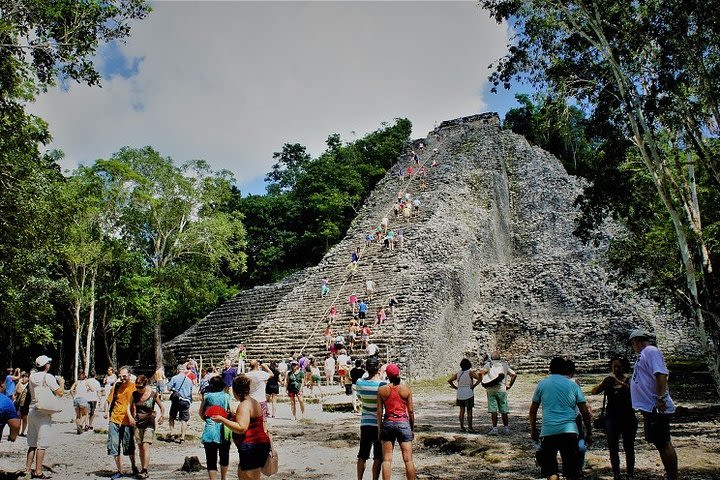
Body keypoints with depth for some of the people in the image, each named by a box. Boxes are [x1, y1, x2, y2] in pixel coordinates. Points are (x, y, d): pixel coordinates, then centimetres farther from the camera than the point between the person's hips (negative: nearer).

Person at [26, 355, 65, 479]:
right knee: (42, 444, -2)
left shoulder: (32, 377, 10)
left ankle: (28, 468, 19)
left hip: (32, 411, 7)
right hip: (43, 413, -7)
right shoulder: (48, 377, -11)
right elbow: (59, 393, -15)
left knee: (32, 443, 16)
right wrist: (61, 383, 4)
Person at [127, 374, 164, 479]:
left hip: (149, 423, -4)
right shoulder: (135, 394, 1)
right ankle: (142, 469, 17)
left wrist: (161, 416, -14)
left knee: (145, 446, -13)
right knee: (140, 447, 8)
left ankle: (145, 471, -13)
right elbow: (129, 406, 6)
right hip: (138, 423, 4)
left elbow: (162, 407, 1)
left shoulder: (153, 395, -9)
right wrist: (130, 417, -11)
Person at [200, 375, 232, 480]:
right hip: (224, 431, 1)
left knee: (211, 460, 3)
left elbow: (201, 413, 9)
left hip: (210, 430, -1)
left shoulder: (207, 396, 2)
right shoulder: (226, 396, -1)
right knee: (224, 456, 22)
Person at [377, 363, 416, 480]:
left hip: (388, 423, 0)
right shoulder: (406, 389, -2)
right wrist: (412, 428, 11)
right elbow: (411, 411, 1)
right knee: (408, 459, 5)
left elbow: (379, 412, -1)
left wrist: (379, 429, 6)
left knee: (387, 459, 6)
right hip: (403, 422, 0)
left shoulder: (381, 390, -2)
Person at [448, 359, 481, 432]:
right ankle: (470, 427, 7)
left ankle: (462, 427, 12)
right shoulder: (470, 372, -8)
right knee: (469, 411, 5)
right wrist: (474, 386, -10)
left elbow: (449, 380, 6)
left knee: (462, 410, 12)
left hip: (460, 394, 4)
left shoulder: (458, 373, 4)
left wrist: (455, 387, 8)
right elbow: (479, 379, -17)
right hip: (469, 394, -4)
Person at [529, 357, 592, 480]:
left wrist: (533, 430, 22)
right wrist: (589, 432, 17)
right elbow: (585, 411, 7)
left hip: (548, 432, -1)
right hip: (569, 431, 1)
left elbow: (533, 410, 11)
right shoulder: (572, 384, 9)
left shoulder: (542, 384, 8)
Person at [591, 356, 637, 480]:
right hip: (611, 418, 2)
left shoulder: (629, 380, 2)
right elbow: (594, 392, -6)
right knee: (613, 448, 0)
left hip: (628, 418, -1)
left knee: (629, 448, 4)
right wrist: (603, 383, -24)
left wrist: (619, 382, -32)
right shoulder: (608, 381, 6)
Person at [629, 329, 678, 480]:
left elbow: (661, 374, -24)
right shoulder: (644, 354, 18)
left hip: (656, 407, -10)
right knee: (662, 444, 14)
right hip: (650, 408, 10)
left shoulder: (650, 351, -11)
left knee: (664, 444, -5)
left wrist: (660, 398, -29)